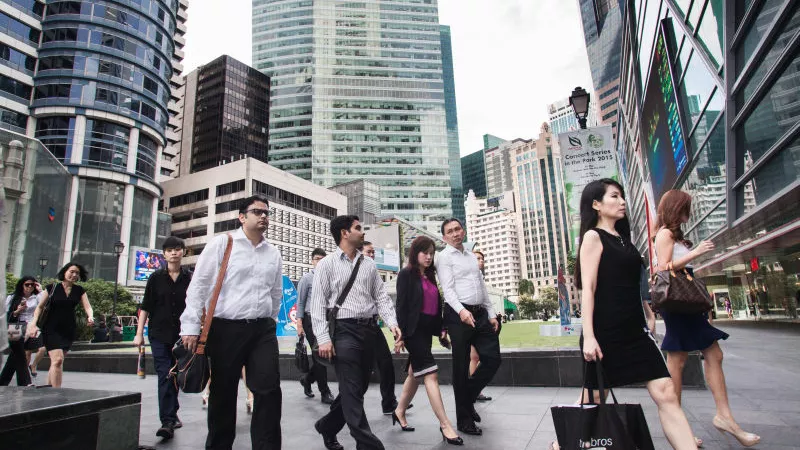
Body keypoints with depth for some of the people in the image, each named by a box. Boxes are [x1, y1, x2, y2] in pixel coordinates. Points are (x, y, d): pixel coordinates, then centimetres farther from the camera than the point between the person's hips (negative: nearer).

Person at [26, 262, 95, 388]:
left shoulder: (79, 291, 6)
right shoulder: (52, 288, -1)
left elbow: (87, 307, -3)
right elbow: (40, 307, 3)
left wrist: (90, 317, -24)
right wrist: (33, 324, -8)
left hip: (69, 330, 4)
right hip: (51, 329, -4)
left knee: (56, 361, 12)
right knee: (57, 359, -16)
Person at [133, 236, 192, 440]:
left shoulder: (190, 278, 1)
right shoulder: (156, 278, 2)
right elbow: (145, 307, 5)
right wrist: (139, 333, 1)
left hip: (181, 335, 1)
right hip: (159, 334, -1)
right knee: (165, 376, -7)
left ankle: (171, 415, 29)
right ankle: (168, 421, -5)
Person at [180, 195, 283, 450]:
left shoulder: (273, 254, 11)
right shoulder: (222, 244, -2)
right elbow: (198, 286, -4)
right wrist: (191, 327, -8)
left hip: (262, 329, 3)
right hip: (225, 328, -3)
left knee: (269, 390, -3)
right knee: (223, 394, 10)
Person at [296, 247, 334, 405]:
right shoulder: (307, 278, -1)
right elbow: (300, 303, -2)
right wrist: (299, 324, -9)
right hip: (311, 320, -5)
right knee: (319, 356, -3)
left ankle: (307, 379, 34)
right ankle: (325, 393, 6)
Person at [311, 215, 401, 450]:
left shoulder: (369, 264, 13)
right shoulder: (327, 264, -1)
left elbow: (381, 296, 11)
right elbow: (318, 303, -5)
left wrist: (392, 322, -5)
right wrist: (324, 338, -13)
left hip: (370, 329, 6)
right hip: (344, 330, -5)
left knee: (359, 388, 14)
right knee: (351, 390, -6)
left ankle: (327, 427, 36)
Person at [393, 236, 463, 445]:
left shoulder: (430, 276, 14)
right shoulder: (406, 274, -6)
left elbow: (436, 306, 16)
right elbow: (401, 305, -11)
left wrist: (441, 329, 8)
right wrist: (401, 334, -16)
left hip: (427, 330, 8)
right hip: (413, 330, -8)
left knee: (415, 374, 16)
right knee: (430, 374, -10)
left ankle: (399, 412, 33)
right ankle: (445, 425, -6)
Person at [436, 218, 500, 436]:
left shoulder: (472, 256, 20)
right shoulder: (444, 257, -2)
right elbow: (448, 289, -13)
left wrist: (491, 314, 15)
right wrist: (461, 311, -29)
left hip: (481, 314, 7)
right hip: (459, 315, -7)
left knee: (493, 359, 5)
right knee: (461, 368, 2)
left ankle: (468, 397, 27)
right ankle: (464, 420, 16)